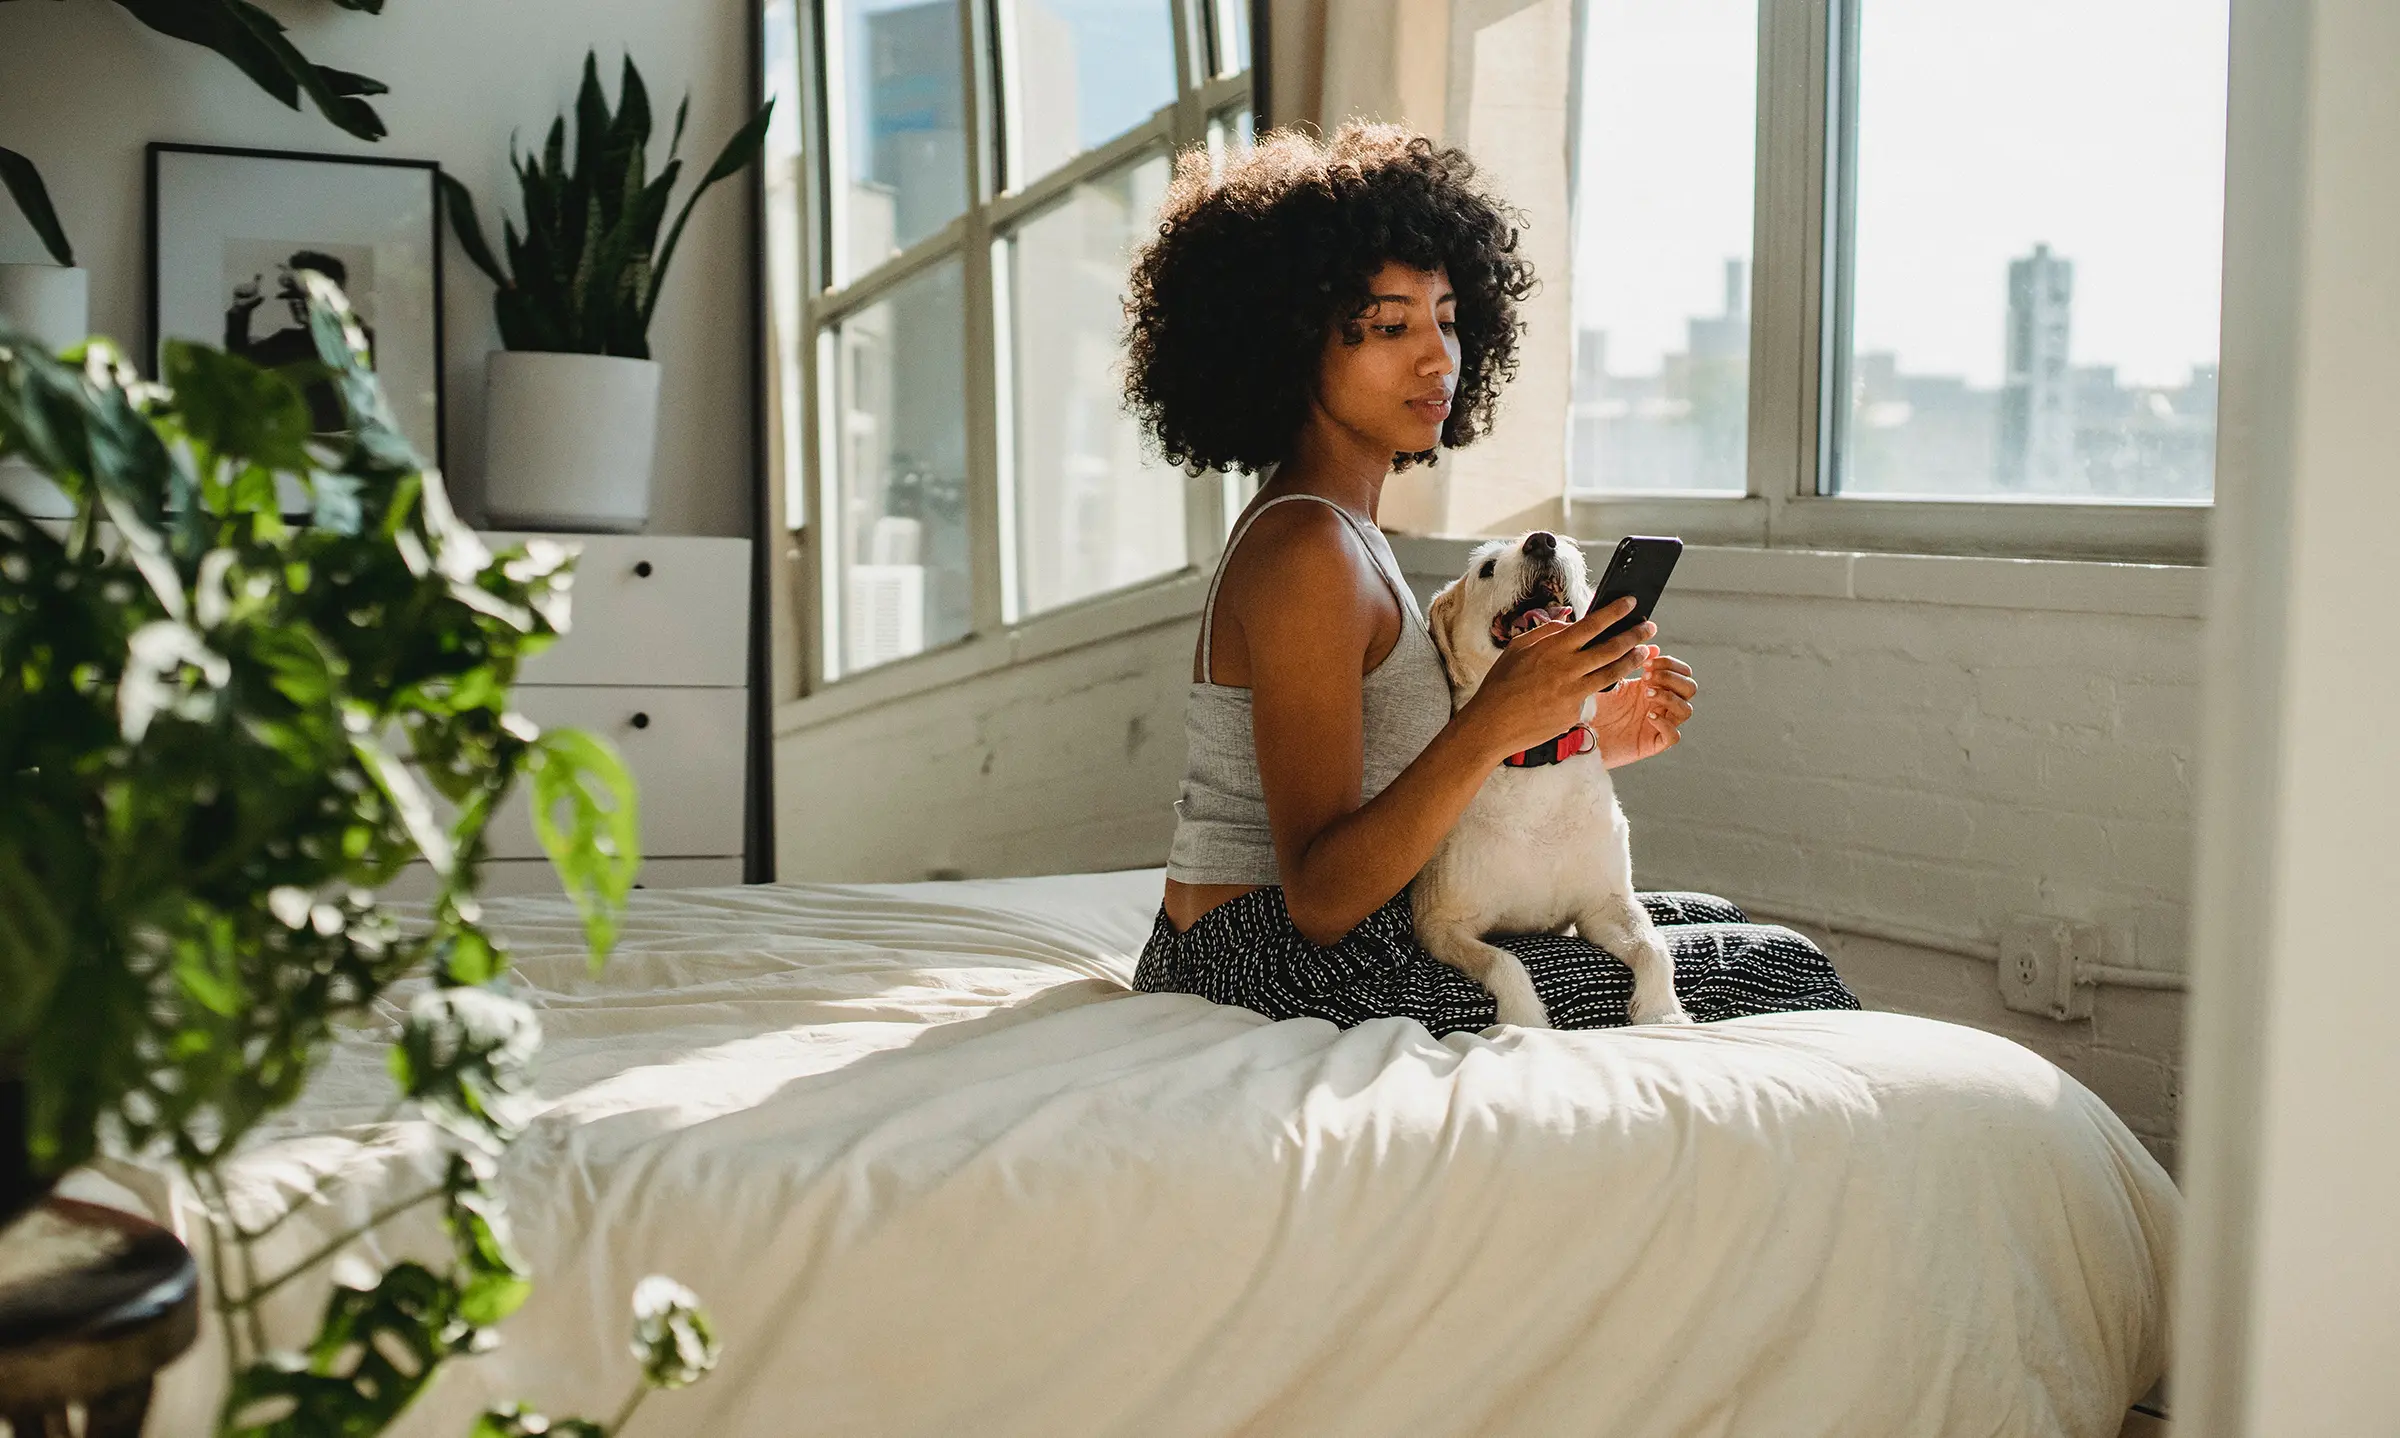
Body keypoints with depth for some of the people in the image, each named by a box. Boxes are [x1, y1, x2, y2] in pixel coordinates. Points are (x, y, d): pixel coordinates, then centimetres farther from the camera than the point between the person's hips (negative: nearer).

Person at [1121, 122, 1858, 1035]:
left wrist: (1584, 739, 5)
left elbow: (1395, 805, 12)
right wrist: (1493, 727, -30)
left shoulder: (1340, 533, 14)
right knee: (1775, 969, -4)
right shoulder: (1305, 550, -18)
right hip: (1286, 980, -10)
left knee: (1709, 920, 19)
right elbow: (1322, 900, -22)